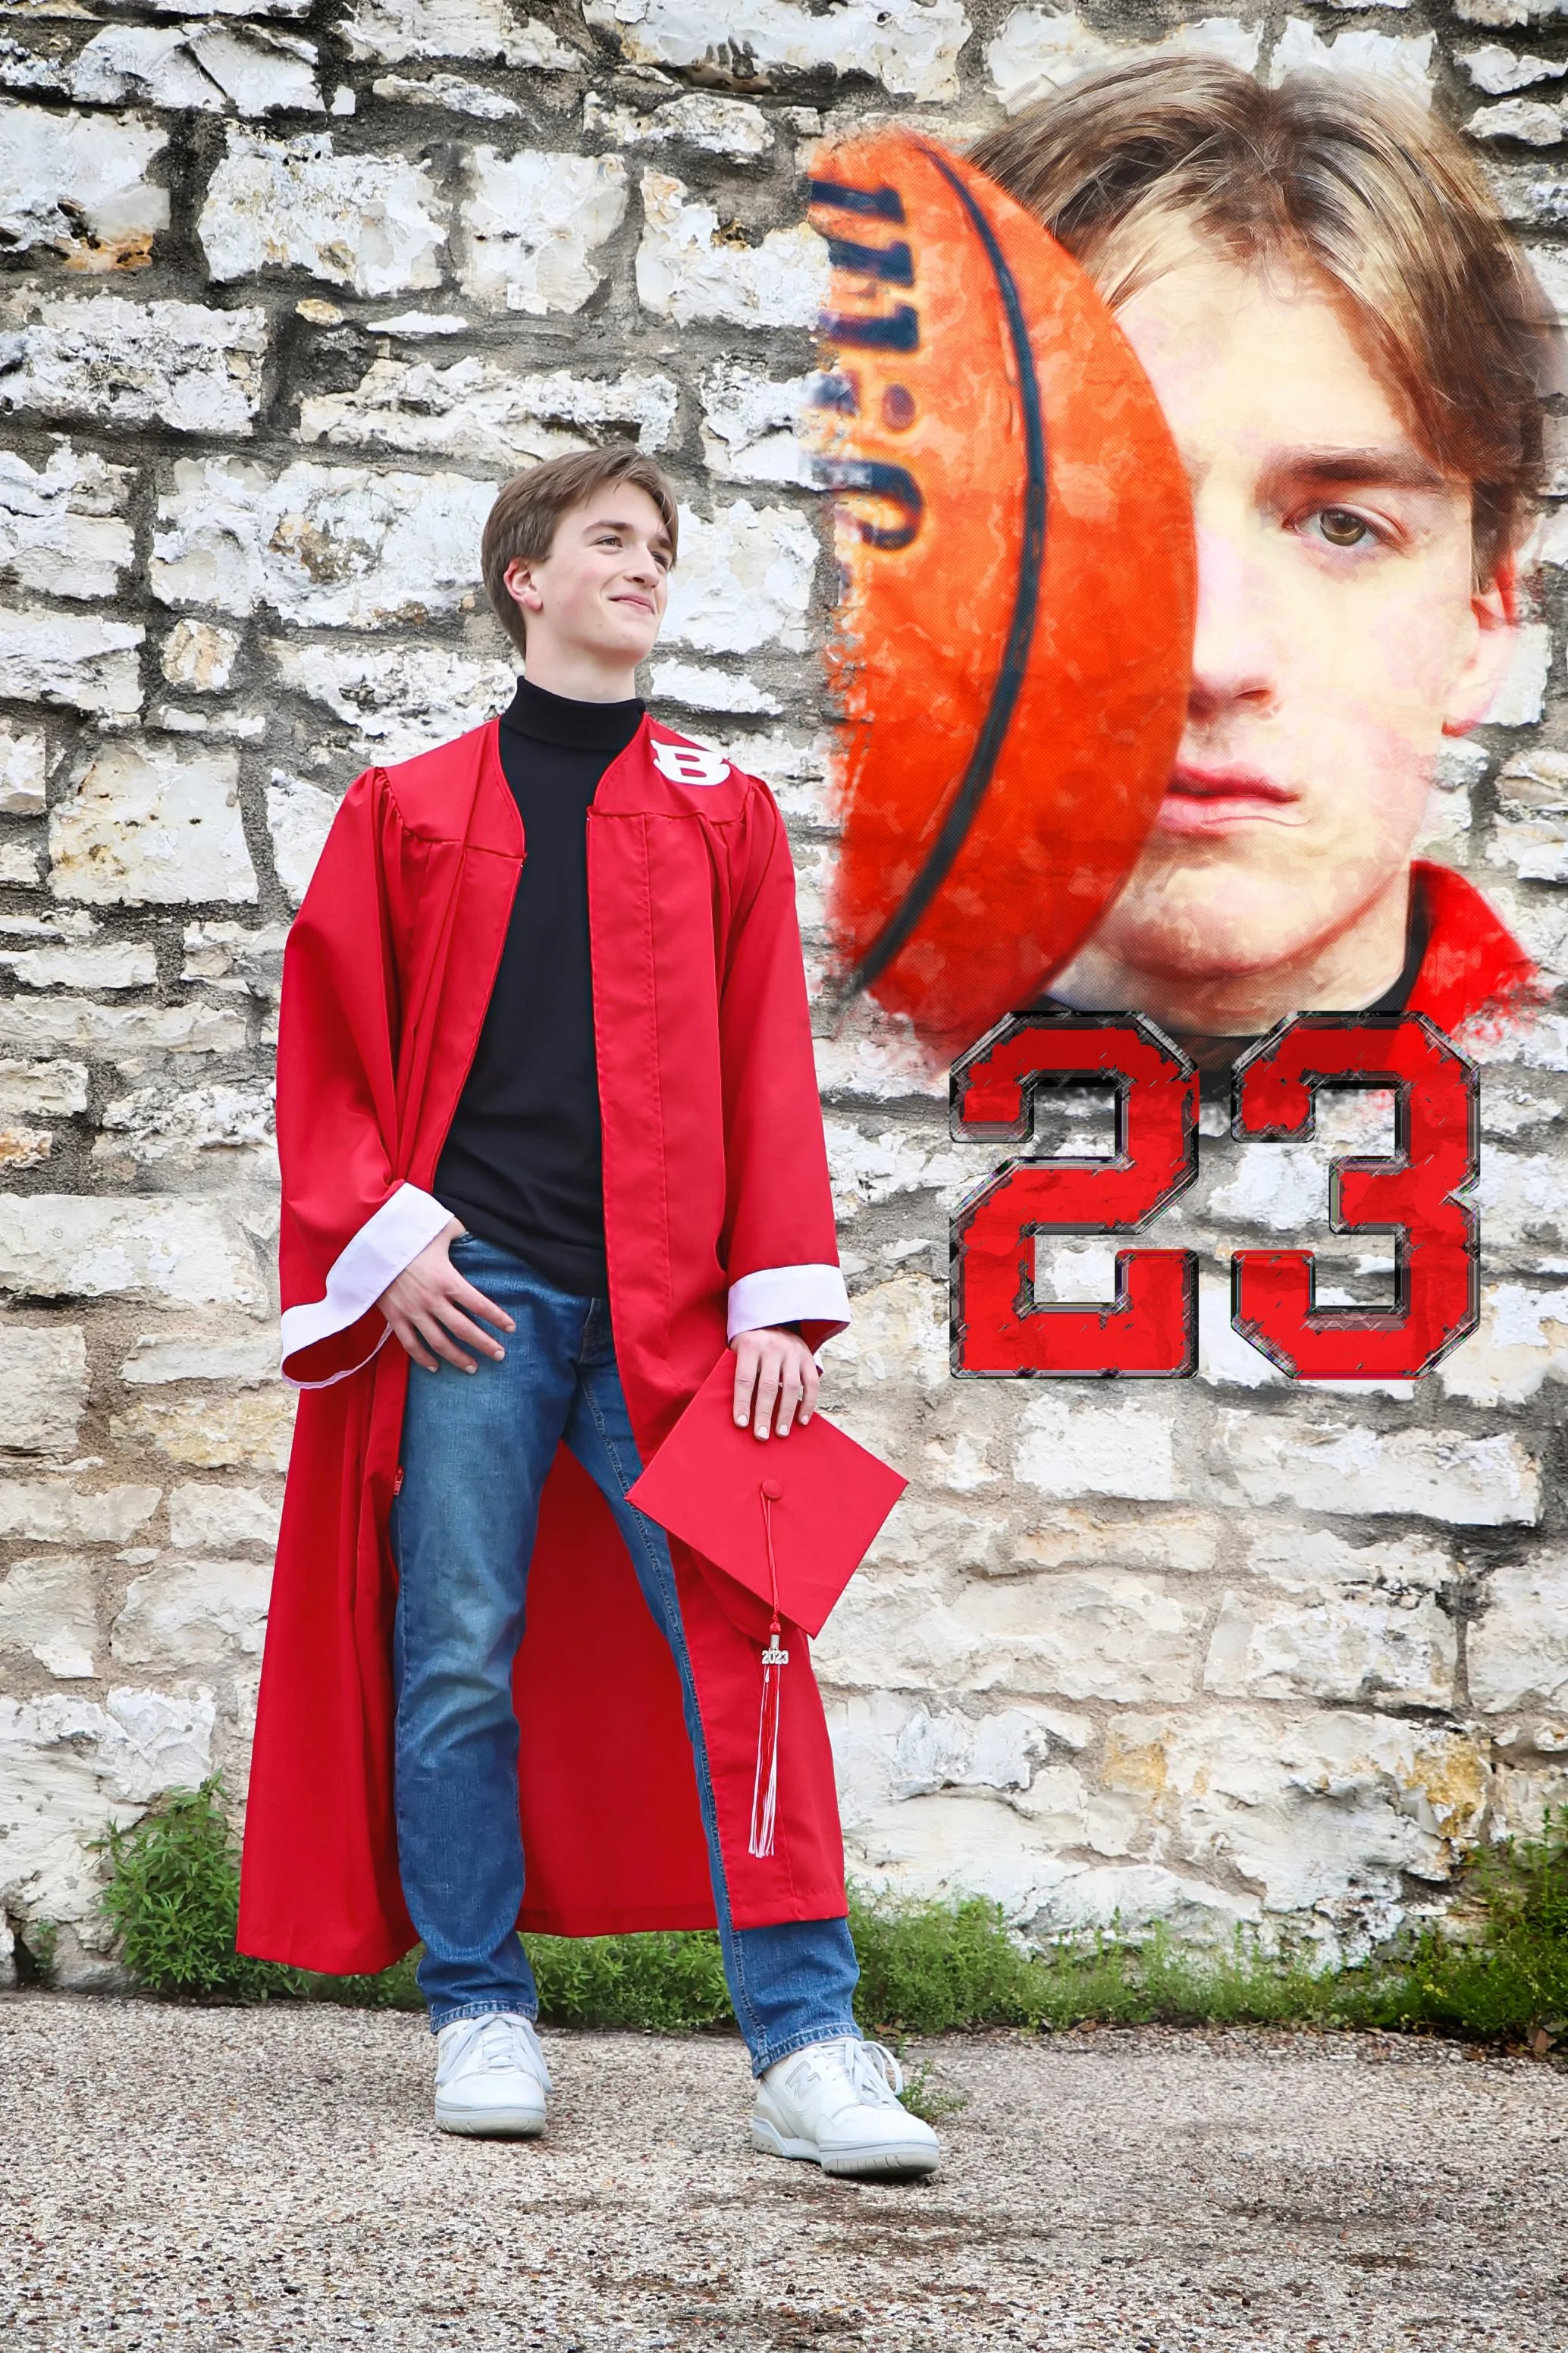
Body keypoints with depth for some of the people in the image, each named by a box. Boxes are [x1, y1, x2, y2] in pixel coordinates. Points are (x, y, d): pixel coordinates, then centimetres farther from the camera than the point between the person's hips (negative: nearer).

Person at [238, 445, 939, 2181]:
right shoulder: (407, 809, 12)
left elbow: (767, 1064, 8)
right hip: (470, 1298, 0)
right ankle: (480, 2018, 13)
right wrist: (386, 1235, -4)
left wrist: (779, 1302, -1)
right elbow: (329, 1049, 10)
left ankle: (806, 2048, -6)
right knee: (459, 1660, 0)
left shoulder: (723, 815, 14)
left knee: (739, 1646, -7)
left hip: (671, 1304, 0)